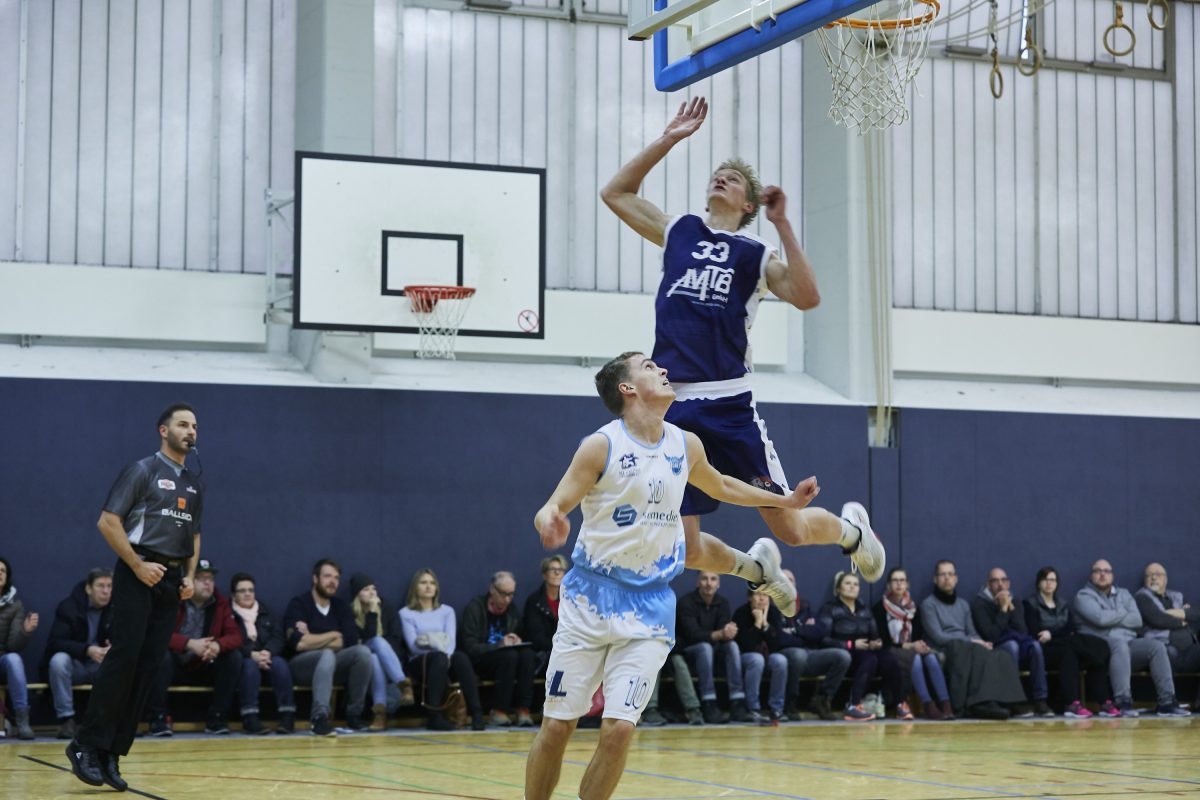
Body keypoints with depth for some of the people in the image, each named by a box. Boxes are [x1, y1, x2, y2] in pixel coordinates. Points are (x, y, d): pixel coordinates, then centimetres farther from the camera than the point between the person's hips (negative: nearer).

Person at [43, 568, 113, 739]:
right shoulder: (68, 606, -13)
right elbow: (55, 642, -23)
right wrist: (87, 650, -40)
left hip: (101, 665, 3)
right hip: (74, 664, -3)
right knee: (59, 660, -36)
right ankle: (66, 719, -29)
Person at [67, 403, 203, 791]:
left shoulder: (194, 483, 16)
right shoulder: (143, 470, -4)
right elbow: (107, 522, -10)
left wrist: (190, 576, 8)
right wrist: (138, 565, -15)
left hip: (172, 580, 6)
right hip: (138, 574, -6)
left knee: (148, 666, 1)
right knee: (125, 656, -16)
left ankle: (111, 754, 4)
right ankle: (86, 745, -11)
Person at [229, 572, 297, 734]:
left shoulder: (265, 612, 18)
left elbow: (278, 637, 6)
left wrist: (267, 652, -17)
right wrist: (252, 654, -27)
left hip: (267, 657, 3)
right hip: (242, 659, -3)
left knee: (280, 663, -29)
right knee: (250, 665, -36)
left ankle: (287, 715, -32)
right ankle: (250, 718, -40)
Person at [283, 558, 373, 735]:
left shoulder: (341, 606, 9)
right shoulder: (298, 604, -7)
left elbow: (350, 641, -5)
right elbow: (299, 643, -22)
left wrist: (314, 640, -14)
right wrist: (333, 636, -9)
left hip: (333, 666, 5)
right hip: (301, 665, -5)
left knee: (362, 651, -22)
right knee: (327, 655, -36)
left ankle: (354, 714, -13)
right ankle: (319, 718, -45)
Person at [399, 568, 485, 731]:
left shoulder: (446, 611, 19)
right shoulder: (406, 613, 9)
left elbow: (451, 640, 1)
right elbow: (413, 645, -5)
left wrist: (446, 654, -22)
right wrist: (431, 644, -23)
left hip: (445, 658, 3)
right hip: (420, 661, -3)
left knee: (461, 657, -33)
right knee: (439, 658, -38)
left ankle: (476, 713, -42)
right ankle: (435, 715, -42)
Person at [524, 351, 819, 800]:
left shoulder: (686, 446, 5)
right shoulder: (602, 445, -10)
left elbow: (720, 487, 26)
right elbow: (554, 507, -13)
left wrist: (784, 500, 28)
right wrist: (549, 520, -37)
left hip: (649, 603, 3)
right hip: (591, 594, -3)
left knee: (618, 729, -9)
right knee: (557, 726, -1)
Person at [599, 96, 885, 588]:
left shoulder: (756, 254, 7)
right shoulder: (677, 233, 15)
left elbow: (806, 298, -10)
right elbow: (616, 193, 16)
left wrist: (782, 224, -10)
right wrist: (669, 140, 11)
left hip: (729, 405, -3)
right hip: (672, 405, 3)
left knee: (790, 528, 0)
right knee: (684, 548, 1)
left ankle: (850, 527, 34)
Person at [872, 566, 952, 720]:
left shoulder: (913, 607, 14)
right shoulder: (879, 609, -3)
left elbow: (920, 634, 11)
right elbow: (883, 641, -8)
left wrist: (922, 645, -13)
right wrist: (907, 646, -19)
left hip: (912, 650, 5)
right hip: (890, 653, -5)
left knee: (931, 657, -29)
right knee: (915, 658, -36)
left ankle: (945, 704, -40)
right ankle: (928, 706, -42)